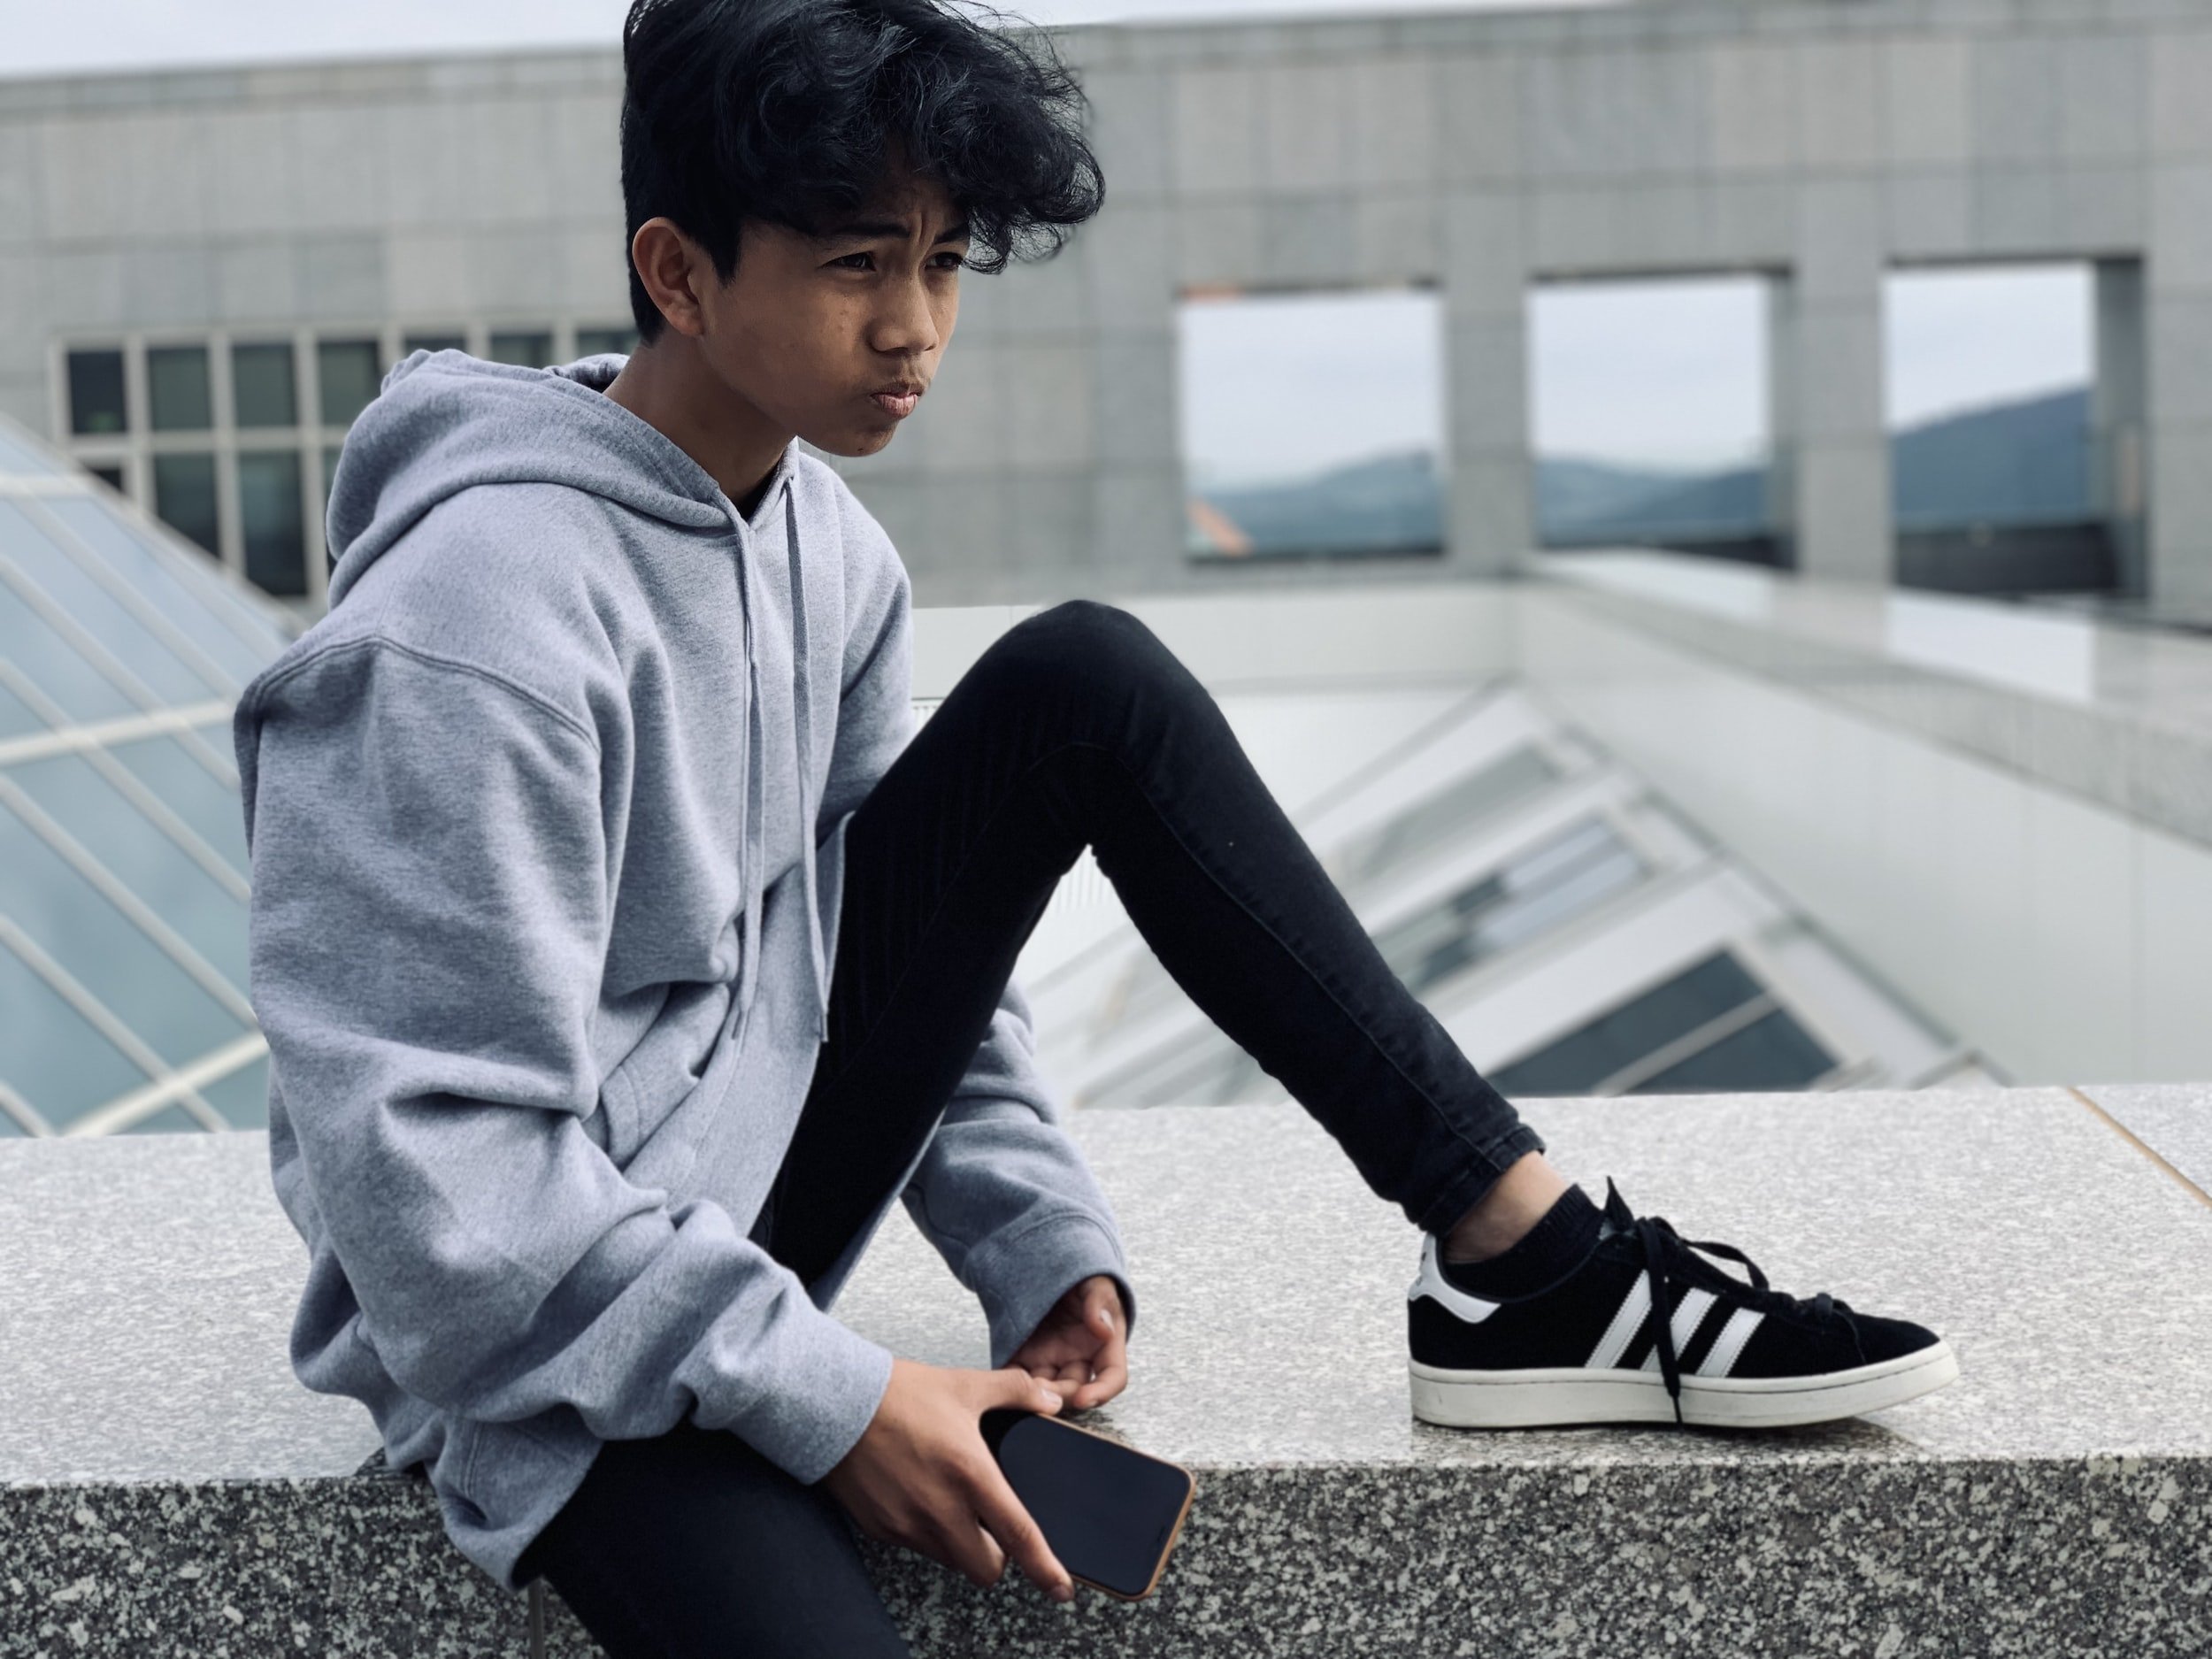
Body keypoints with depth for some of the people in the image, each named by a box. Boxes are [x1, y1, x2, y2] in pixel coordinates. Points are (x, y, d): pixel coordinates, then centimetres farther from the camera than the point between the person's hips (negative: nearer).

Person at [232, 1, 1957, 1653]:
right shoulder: (474, 625, -25)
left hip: (764, 1148, 7)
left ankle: (1524, 1259, -8)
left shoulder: (825, 546, 1)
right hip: (553, 1353, -7)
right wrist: (827, 1399, -24)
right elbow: (435, 1172, -26)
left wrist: (1042, 1245, -3)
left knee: (1089, 684, -6)